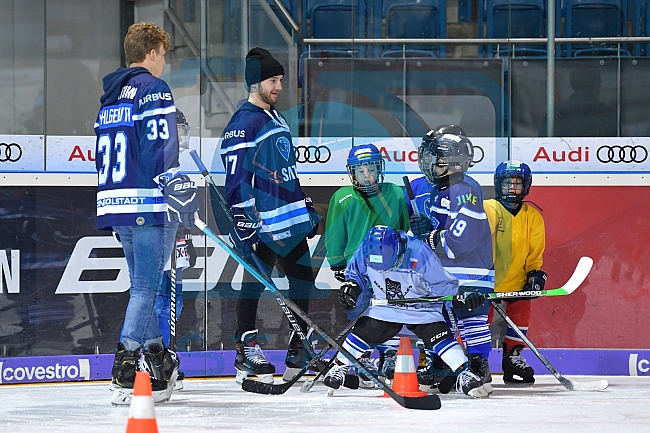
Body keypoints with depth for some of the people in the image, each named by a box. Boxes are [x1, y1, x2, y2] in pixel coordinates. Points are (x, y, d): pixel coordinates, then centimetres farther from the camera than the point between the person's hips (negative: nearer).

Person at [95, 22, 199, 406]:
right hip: (148, 204, -9)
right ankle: (126, 375, -14)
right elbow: (161, 148, -17)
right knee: (147, 286, -8)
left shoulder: (110, 96, 20)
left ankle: (160, 364, 17)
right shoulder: (153, 89, -7)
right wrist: (180, 191, -19)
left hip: (116, 202, 9)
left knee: (144, 284, 14)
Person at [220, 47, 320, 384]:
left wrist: (307, 208, 25)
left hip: (291, 220, 9)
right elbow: (236, 176, -16)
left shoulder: (276, 119, 19)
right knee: (256, 278, -8)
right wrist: (241, 219, -21)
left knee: (303, 279, 10)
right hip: (263, 222, -9)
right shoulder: (243, 123, -11)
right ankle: (246, 350, -4)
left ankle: (299, 355, 18)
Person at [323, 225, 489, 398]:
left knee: (439, 336, -19)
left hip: (421, 308, -3)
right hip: (384, 306, 3)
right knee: (362, 331, -4)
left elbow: (442, 283, -20)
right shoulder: (366, 251, -19)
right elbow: (355, 271, 4)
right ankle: (339, 368, 16)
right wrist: (351, 286, -14)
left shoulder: (419, 253, -30)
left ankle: (464, 373, -16)